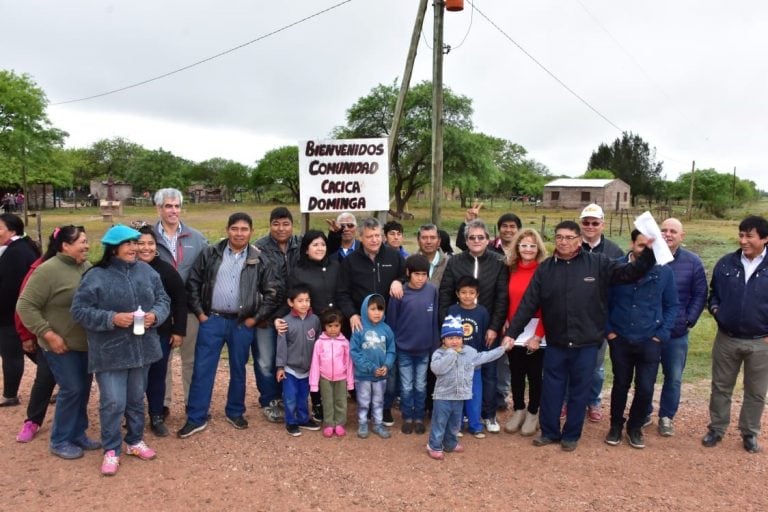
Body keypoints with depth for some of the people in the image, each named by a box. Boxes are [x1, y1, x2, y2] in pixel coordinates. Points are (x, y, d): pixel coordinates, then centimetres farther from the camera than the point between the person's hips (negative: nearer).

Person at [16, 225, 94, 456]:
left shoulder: (87, 267, 4)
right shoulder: (48, 270, -16)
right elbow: (25, 306, -15)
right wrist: (49, 335, -19)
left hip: (86, 343, 6)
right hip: (62, 345, -6)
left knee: (83, 389, 12)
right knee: (71, 389, -4)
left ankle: (77, 434, 27)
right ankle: (59, 441, 13)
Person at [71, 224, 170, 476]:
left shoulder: (146, 271, 2)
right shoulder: (96, 276, -11)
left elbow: (163, 299, 7)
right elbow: (80, 311, -11)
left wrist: (155, 314, -14)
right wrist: (112, 318, -23)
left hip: (141, 348, 4)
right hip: (110, 352, -4)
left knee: (137, 399, 17)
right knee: (113, 402, -2)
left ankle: (135, 441, 35)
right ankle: (111, 450, 18)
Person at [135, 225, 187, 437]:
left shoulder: (166, 270, -4)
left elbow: (180, 300, 0)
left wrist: (179, 331, -2)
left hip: (161, 334, 0)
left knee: (157, 375, 9)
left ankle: (157, 417, 25)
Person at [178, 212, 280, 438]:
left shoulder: (259, 260, -1)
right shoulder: (210, 254, 1)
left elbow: (272, 291, 0)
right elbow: (193, 282, 4)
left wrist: (256, 318, -3)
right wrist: (199, 312, -1)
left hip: (242, 324, 0)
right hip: (212, 320, 0)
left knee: (238, 370, 13)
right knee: (202, 370, 3)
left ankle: (235, 412, 30)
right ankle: (196, 418, 14)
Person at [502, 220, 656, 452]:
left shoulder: (598, 263, -4)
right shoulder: (545, 268, 0)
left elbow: (630, 272, -2)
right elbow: (528, 304, -1)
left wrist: (649, 252, -18)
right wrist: (512, 332, -5)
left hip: (587, 342, -1)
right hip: (555, 342, 1)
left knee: (579, 391, 12)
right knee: (551, 389, 12)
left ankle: (571, 435, 28)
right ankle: (549, 432, 30)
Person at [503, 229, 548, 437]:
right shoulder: (512, 271, 6)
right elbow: (507, 301, 9)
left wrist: (538, 334, -14)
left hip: (536, 334, -3)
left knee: (535, 375, 9)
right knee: (516, 374, 13)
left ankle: (532, 413, 27)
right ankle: (518, 410, 31)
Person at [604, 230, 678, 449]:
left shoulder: (664, 271, -7)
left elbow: (672, 305, 3)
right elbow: (605, 300, 1)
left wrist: (662, 334, -3)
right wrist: (608, 330, -2)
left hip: (650, 341, 0)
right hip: (620, 339, 0)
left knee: (645, 389, 3)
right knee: (620, 385, 13)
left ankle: (635, 427, 28)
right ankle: (616, 426, 33)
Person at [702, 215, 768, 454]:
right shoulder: (726, 263, -2)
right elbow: (714, 292, 13)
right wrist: (715, 309, -5)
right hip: (726, 339, 2)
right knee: (721, 387, 12)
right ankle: (716, 428, 27)